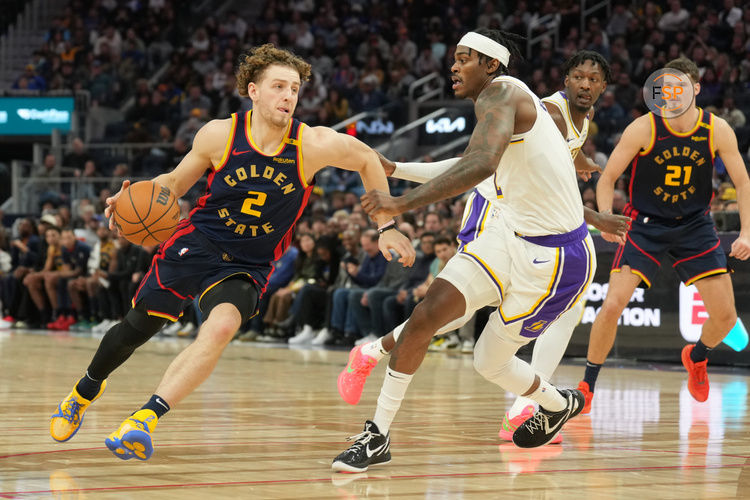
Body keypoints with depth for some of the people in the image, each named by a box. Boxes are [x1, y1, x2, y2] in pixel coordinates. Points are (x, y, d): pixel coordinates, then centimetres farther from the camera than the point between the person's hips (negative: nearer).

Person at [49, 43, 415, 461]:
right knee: (136, 326, 9)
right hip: (197, 243, 1)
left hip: (247, 267, -1)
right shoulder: (219, 135, -12)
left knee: (222, 326, -31)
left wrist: (386, 227, 3)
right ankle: (86, 390, 42)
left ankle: (145, 419, -27)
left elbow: (368, 160, 3)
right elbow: (177, 182, 6)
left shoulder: (313, 145, -16)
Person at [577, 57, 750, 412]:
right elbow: (608, 177, -9)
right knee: (612, 305, -18)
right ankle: (587, 386, 1)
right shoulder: (644, 128, -17)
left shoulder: (717, 130, -11)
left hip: (695, 225, 2)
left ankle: (696, 357, 34)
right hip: (645, 224, -2)